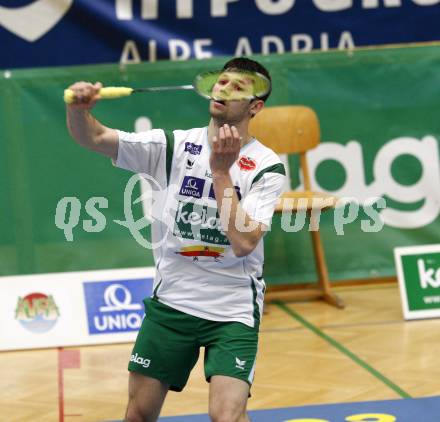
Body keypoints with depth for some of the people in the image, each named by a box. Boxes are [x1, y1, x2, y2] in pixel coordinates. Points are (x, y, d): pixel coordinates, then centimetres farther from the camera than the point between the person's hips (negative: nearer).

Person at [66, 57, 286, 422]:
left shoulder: (267, 168, -8)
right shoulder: (174, 146, 0)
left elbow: (244, 242, -20)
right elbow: (94, 138, -6)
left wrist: (221, 172, -22)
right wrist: (78, 108, -28)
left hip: (233, 310, -3)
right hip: (170, 302, 3)